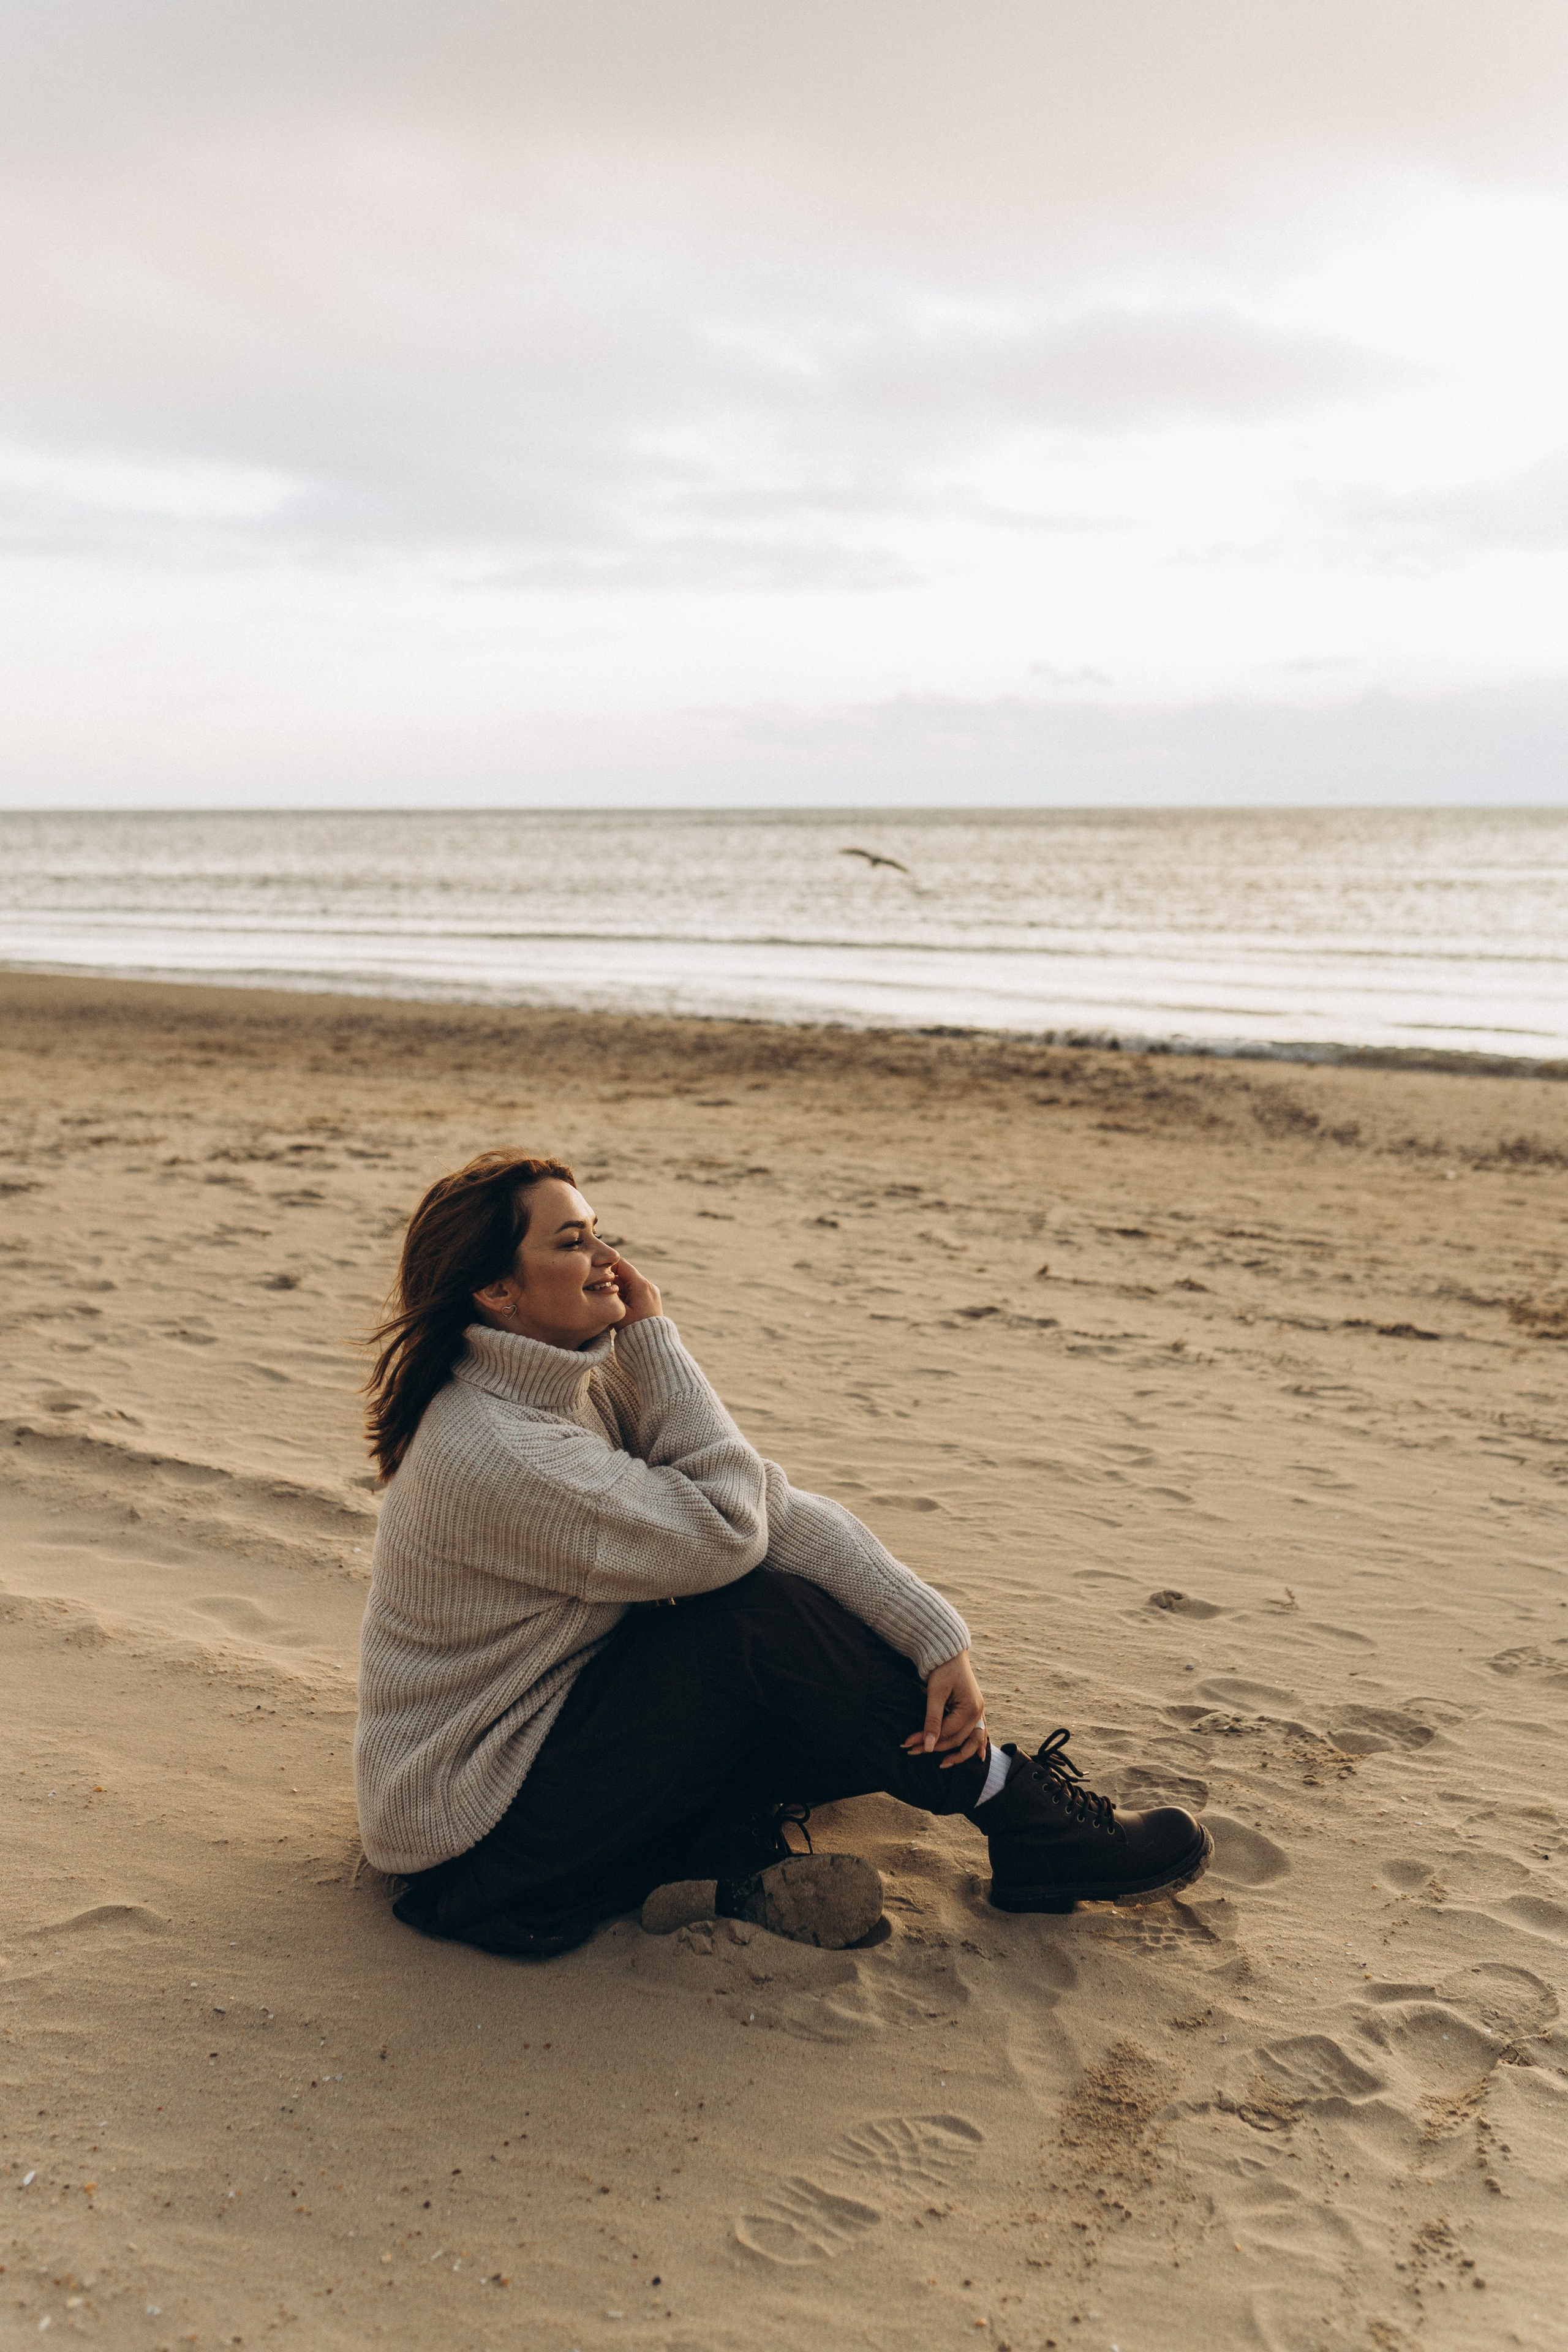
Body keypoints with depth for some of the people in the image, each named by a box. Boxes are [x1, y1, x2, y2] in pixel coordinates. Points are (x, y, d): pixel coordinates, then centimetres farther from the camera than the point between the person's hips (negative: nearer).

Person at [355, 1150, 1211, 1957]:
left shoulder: (592, 1382, 0)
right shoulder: (490, 1453, -27)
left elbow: (774, 1504, -6)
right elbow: (727, 1529, -23)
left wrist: (934, 1636, -14)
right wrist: (654, 1335, -17)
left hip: (560, 1733, 9)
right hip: (478, 1841, -9)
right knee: (769, 1623, -22)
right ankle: (1035, 1832, -8)